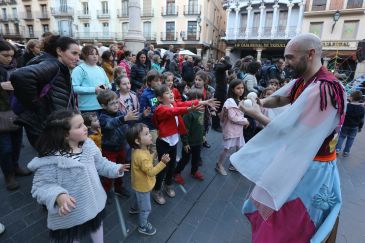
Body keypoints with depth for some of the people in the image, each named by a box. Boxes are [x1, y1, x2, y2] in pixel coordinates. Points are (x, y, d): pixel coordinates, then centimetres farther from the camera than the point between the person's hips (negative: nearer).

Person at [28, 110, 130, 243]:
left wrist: (115, 168, -7)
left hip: (94, 202, 6)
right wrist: (58, 196, -40)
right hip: (70, 213, -5)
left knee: (97, 224, 31)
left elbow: (100, 163, 3)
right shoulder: (50, 159, -29)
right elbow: (41, 186, -24)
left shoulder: (88, 145, -11)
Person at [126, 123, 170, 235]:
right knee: (145, 208, 12)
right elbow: (151, 172, -33)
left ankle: (134, 209, 64)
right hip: (143, 186, -9)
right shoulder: (142, 156, -39)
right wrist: (162, 162, -37)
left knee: (137, 197, 37)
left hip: (139, 183, 9)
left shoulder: (137, 150, -9)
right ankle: (143, 226, 34)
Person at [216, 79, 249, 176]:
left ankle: (233, 164, 33)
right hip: (231, 129, -8)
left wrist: (244, 121, -3)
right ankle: (219, 165, 22)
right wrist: (245, 121, -13)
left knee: (240, 148, 15)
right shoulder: (230, 101, -18)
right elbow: (232, 117, -23)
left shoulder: (241, 101, 10)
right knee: (227, 149, 2)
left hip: (239, 129, 8)